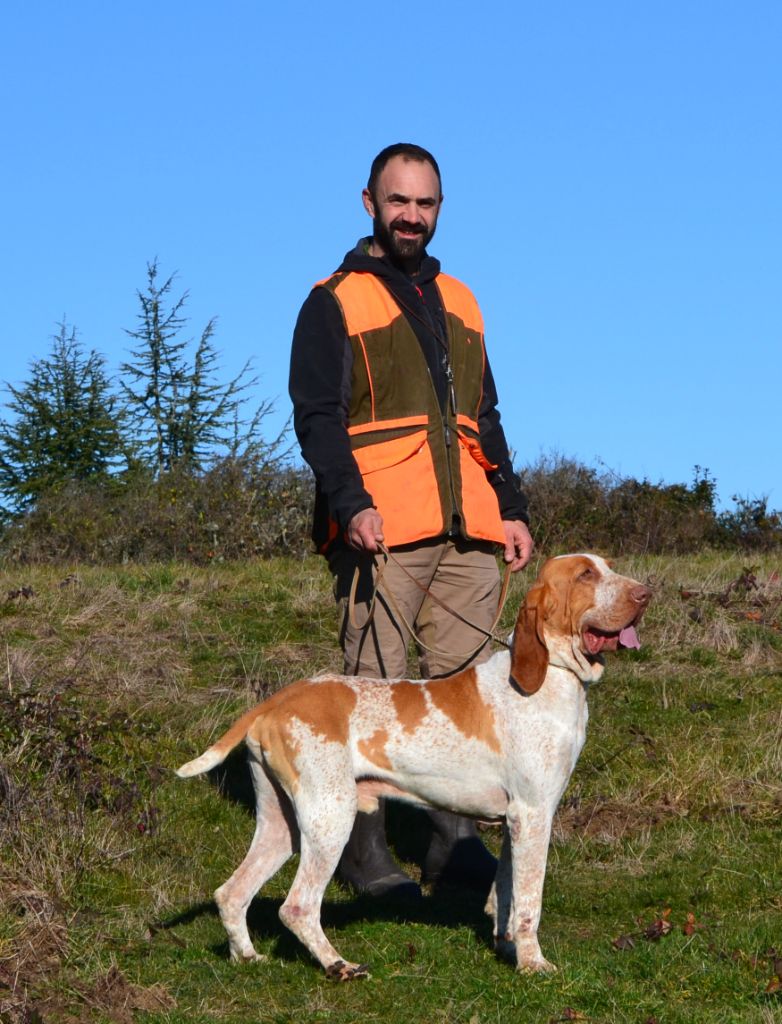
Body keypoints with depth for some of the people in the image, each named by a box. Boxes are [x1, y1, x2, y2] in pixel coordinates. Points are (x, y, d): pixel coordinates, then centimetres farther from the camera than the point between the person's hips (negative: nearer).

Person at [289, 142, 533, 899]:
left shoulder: (457, 300, 23)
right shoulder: (335, 302, 4)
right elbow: (316, 416, -5)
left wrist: (510, 507, 16)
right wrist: (350, 505, -19)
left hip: (468, 529, 6)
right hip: (383, 531, -5)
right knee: (375, 688, -5)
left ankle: (453, 841, 10)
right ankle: (365, 853, 0)